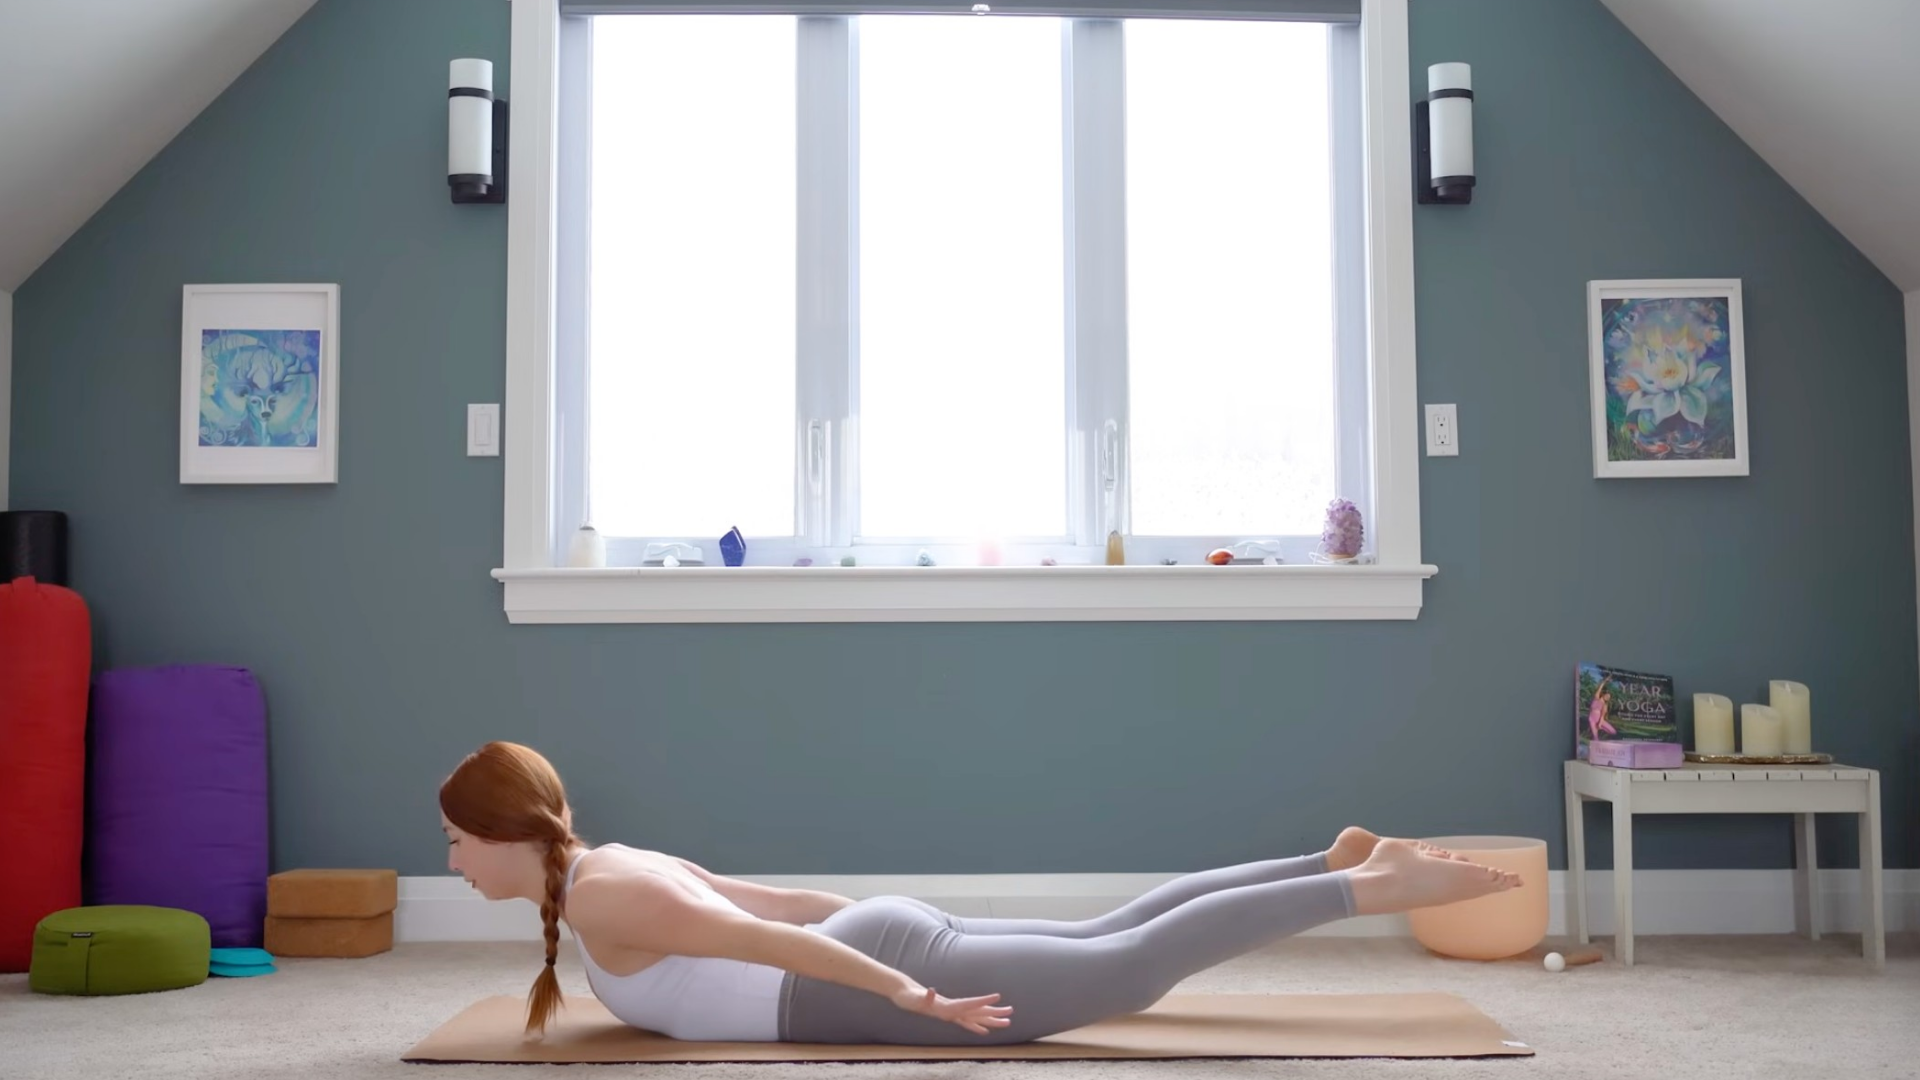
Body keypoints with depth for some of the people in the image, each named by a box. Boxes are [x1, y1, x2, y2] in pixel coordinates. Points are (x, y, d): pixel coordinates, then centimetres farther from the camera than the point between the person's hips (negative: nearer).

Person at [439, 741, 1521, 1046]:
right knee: (1112, 938, 13)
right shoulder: (620, 865, 16)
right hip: (889, 935, 9)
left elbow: (762, 939, -23)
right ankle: (1343, 858, 16)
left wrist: (910, 993, -25)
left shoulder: (599, 898, -13)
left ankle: (1372, 887, -5)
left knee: (1134, 966, -8)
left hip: (884, 969, -9)